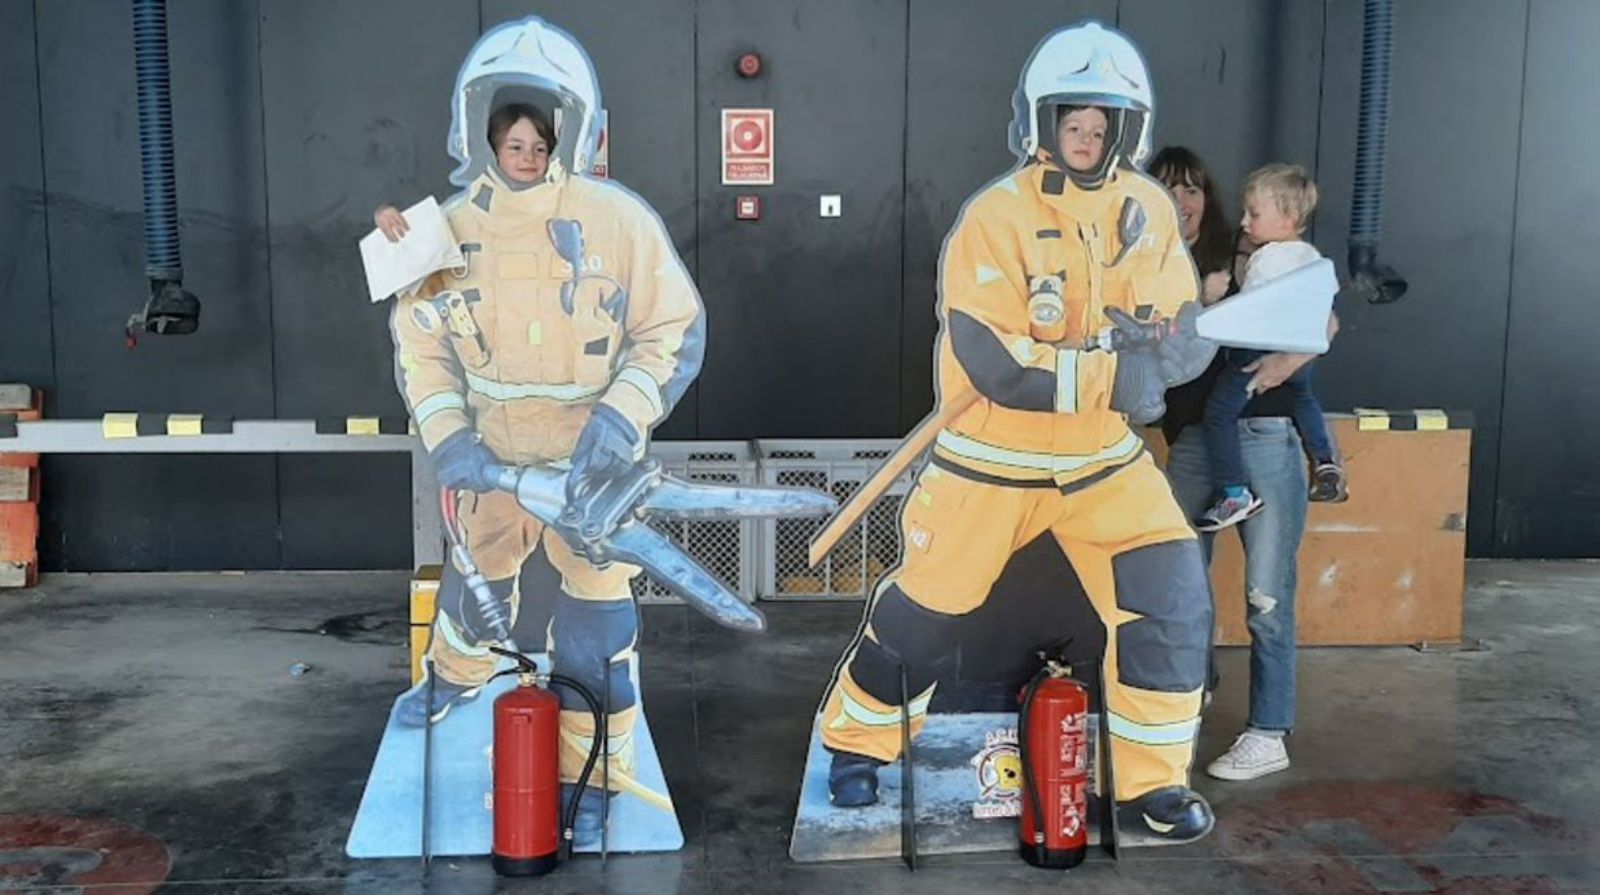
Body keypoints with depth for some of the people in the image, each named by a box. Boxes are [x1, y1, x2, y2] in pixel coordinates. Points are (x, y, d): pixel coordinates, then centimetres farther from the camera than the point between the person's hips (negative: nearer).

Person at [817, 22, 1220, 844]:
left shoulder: (1148, 211, -2)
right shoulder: (995, 218, -19)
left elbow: (1189, 337, 0)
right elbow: (995, 365, -26)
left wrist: (1167, 347, -23)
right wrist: (1116, 373, -29)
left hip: (1104, 459, 4)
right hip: (992, 459, -4)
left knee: (1173, 599, -8)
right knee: (924, 609, 8)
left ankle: (1153, 786, 9)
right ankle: (856, 743, 34)